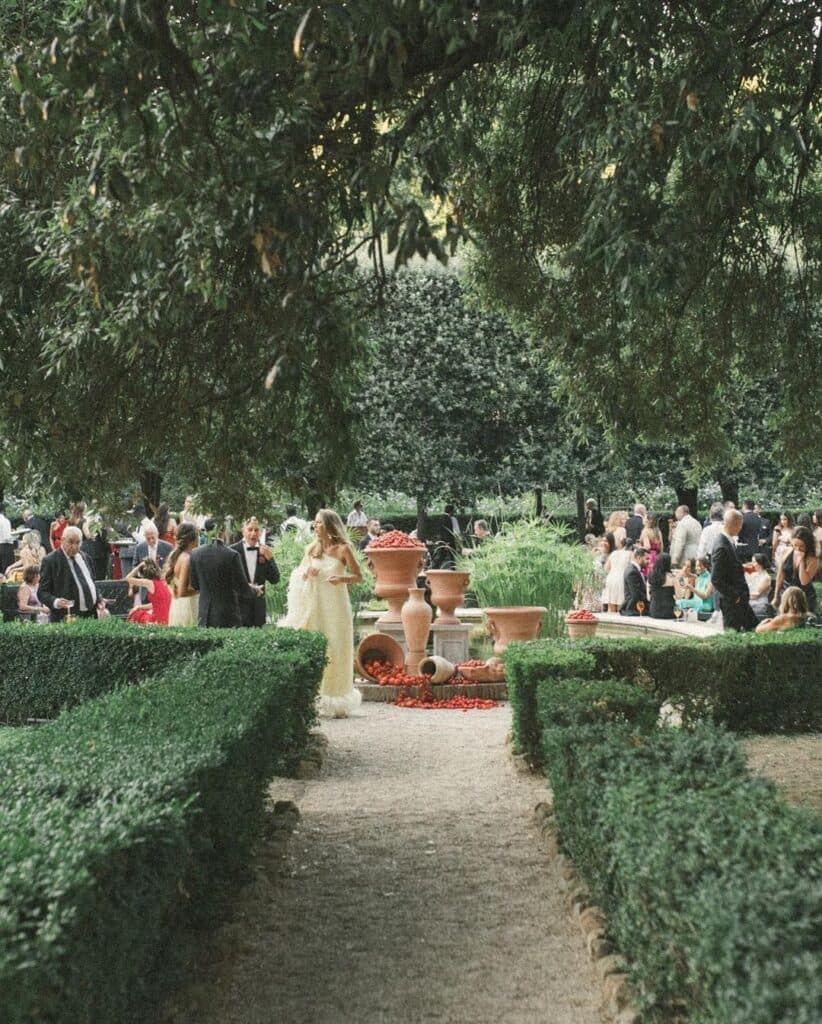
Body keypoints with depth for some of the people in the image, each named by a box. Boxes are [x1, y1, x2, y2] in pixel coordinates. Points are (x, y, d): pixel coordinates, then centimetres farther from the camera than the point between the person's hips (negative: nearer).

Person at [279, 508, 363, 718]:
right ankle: (315, 699, 8)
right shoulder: (312, 549, 7)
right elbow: (298, 577, 13)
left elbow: (358, 576, -1)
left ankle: (336, 704, 8)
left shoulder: (343, 549, -4)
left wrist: (342, 578, -19)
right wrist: (306, 573, -8)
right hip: (314, 604, 4)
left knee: (335, 653, 0)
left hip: (336, 606, -4)